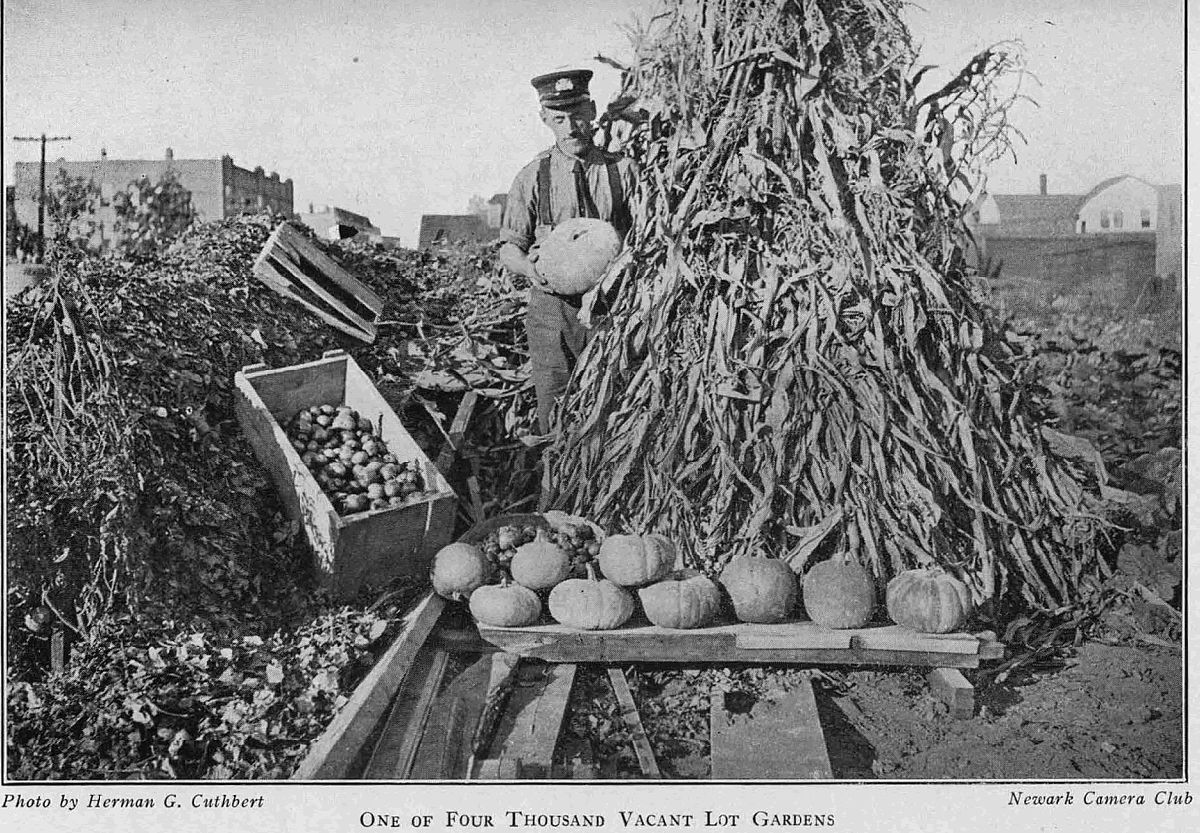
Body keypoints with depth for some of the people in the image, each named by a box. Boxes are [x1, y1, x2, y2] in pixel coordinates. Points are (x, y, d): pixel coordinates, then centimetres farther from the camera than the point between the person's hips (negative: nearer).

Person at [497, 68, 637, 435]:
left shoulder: (624, 169, 3)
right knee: (554, 417, 3)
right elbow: (508, 248, 8)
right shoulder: (533, 177, 4)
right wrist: (530, 266, -14)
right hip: (553, 305, 0)